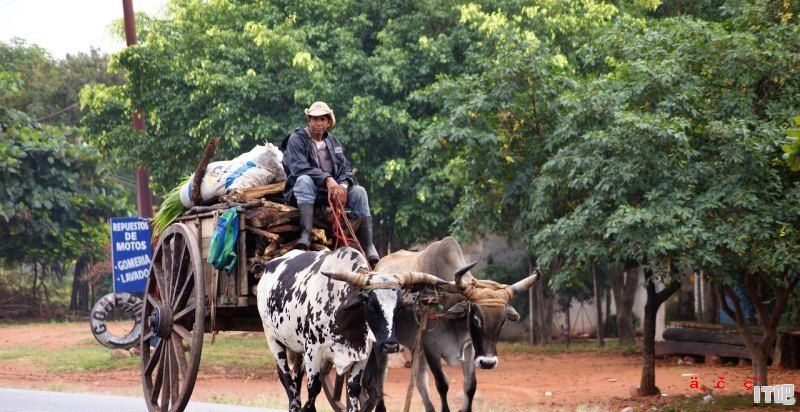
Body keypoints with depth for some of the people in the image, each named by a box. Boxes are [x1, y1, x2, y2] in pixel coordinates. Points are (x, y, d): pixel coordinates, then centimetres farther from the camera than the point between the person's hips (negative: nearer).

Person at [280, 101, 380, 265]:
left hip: (330, 193, 5)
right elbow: (299, 167, -19)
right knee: (305, 179, -37)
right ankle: (306, 234, -54)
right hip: (301, 194, -5)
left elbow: (345, 170, 9)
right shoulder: (296, 140, -2)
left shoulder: (334, 143, 17)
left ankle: (368, 248, -25)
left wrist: (343, 185, -16)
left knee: (359, 191, -17)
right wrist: (327, 179, -31)